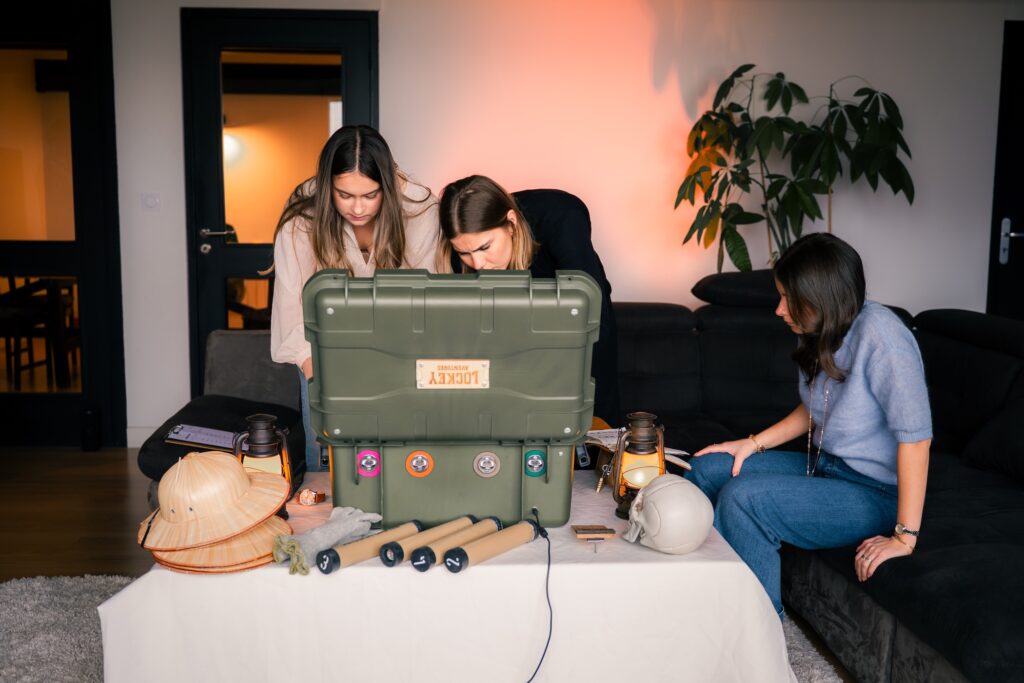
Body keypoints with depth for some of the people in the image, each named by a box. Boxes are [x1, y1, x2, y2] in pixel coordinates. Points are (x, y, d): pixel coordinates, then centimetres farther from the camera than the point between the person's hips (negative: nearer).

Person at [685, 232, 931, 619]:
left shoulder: (879, 335, -25)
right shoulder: (821, 334, 1)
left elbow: (915, 436, -26)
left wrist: (904, 537, -25)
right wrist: (754, 443, 4)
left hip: (873, 492, -9)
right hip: (822, 467, 9)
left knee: (741, 498, -25)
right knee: (707, 468, 0)